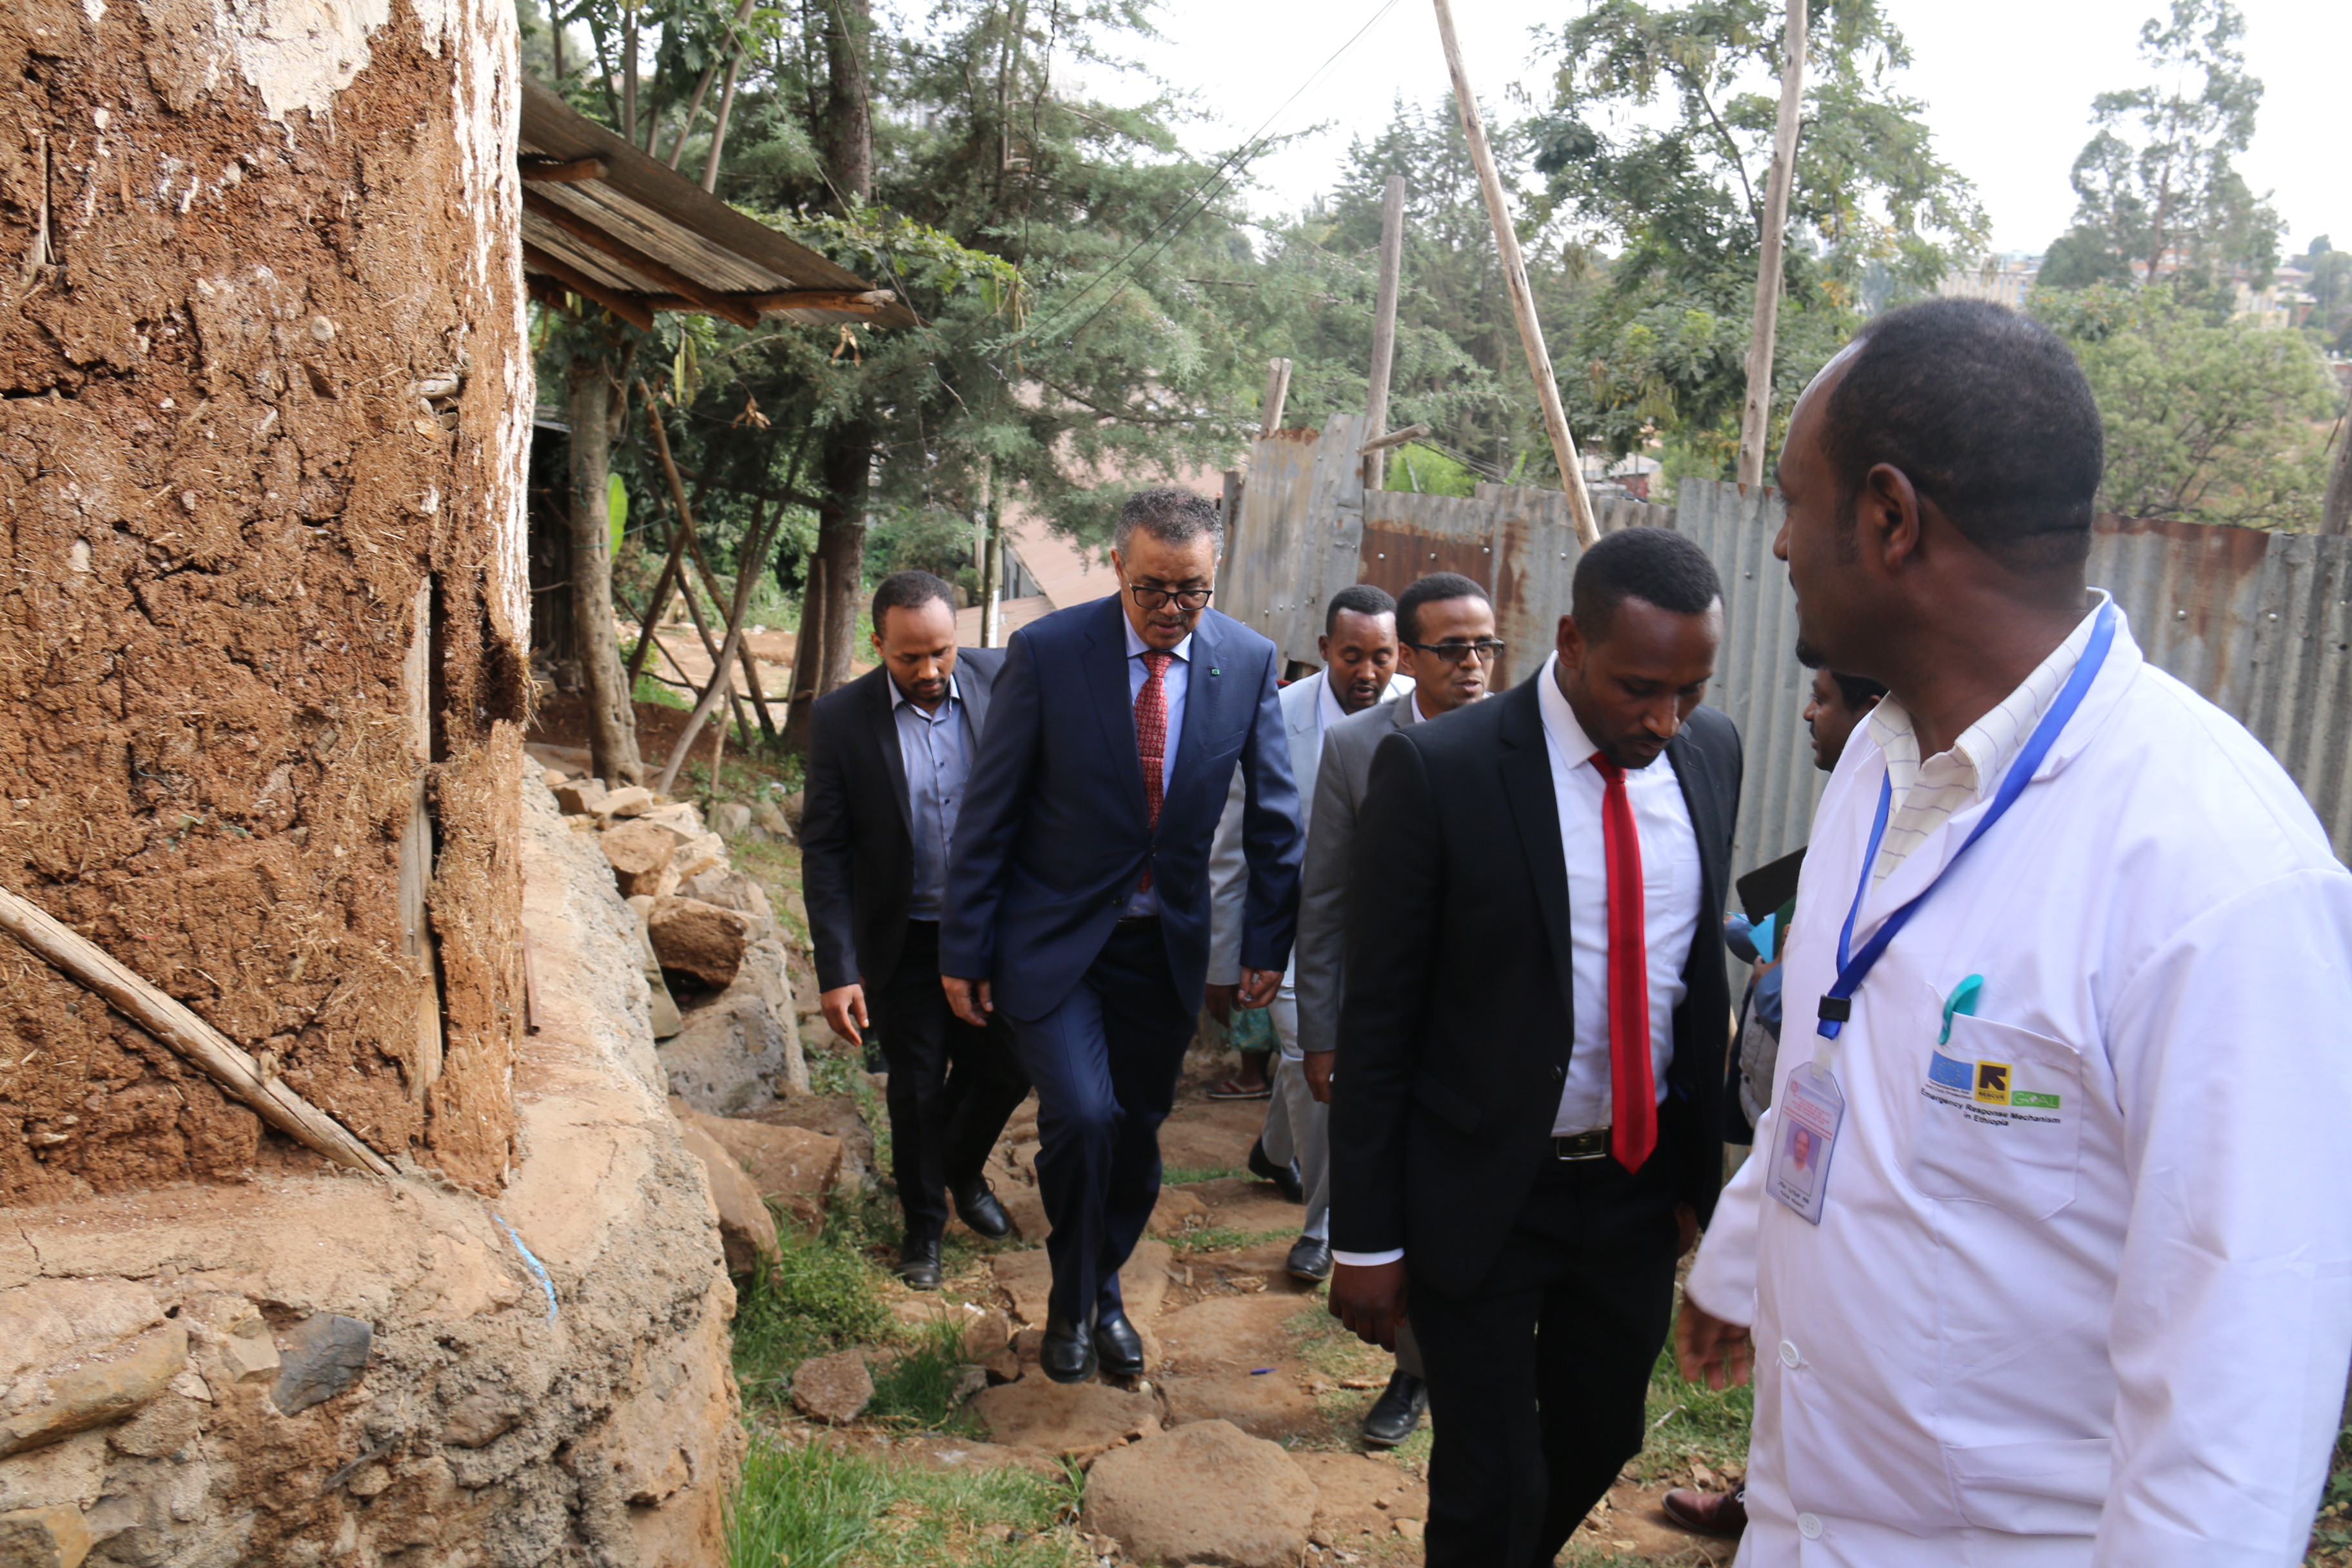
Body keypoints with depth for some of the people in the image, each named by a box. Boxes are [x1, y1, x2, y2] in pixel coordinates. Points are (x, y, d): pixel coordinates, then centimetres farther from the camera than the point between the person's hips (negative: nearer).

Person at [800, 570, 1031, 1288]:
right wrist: (838, 970, -14)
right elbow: (824, 850, -10)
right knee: (917, 1092, 9)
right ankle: (923, 1223, 33)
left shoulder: (1000, 680, -10)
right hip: (905, 940, -2)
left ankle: (964, 1171, 44)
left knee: (1006, 1067, 12)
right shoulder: (842, 718, -13)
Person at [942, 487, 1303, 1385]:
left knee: (1137, 1133, 12)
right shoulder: (1047, 652, -14)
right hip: (1054, 936, -3)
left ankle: (1105, 1294, 38)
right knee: (1083, 1117, -16)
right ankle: (1071, 1306, 11)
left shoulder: (1249, 661, -7)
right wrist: (964, 949, -7)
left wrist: (1268, 941, 3)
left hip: (1167, 942, 3)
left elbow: (1273, 812, 4)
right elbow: (988, 809, -9)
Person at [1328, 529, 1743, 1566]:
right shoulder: (1436, 770, -18)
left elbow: (1704, 970, 8)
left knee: (1600, 1439, 22)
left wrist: (1697, 1171, 11)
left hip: (1638, 1181, 5)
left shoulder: (1711, 753, -1)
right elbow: (1376, 1020, -13)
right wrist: (1365, 1237, -11)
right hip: (1483, 1195, -5)